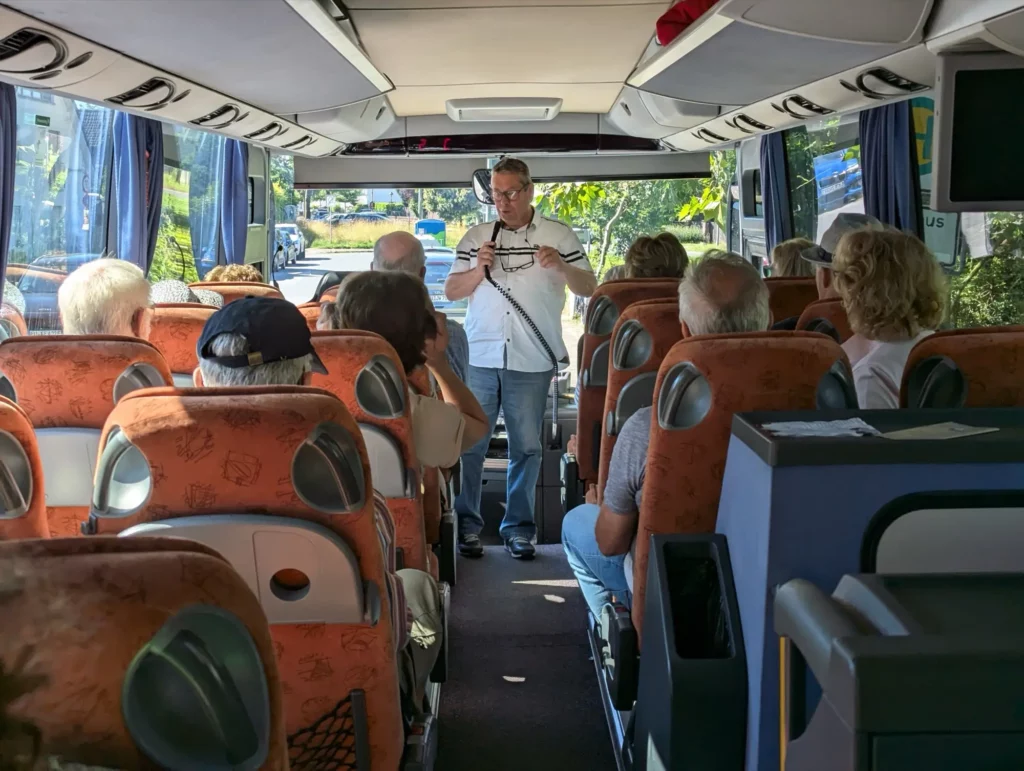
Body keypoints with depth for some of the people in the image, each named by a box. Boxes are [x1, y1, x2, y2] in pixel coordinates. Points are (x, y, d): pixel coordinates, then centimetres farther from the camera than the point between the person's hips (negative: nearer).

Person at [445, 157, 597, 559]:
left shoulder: (559, 235, 4)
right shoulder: (476, 237, 9)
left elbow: (589, 289, 3)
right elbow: (451, 291, 8)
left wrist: (560, 266, -16)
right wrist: (479, 269, -10)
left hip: (532, 363, -1)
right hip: (479, 359, 1)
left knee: (526, 447, 7)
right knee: (469, 443, 4)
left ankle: (518, 527, 17)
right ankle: (465, 524, 15)